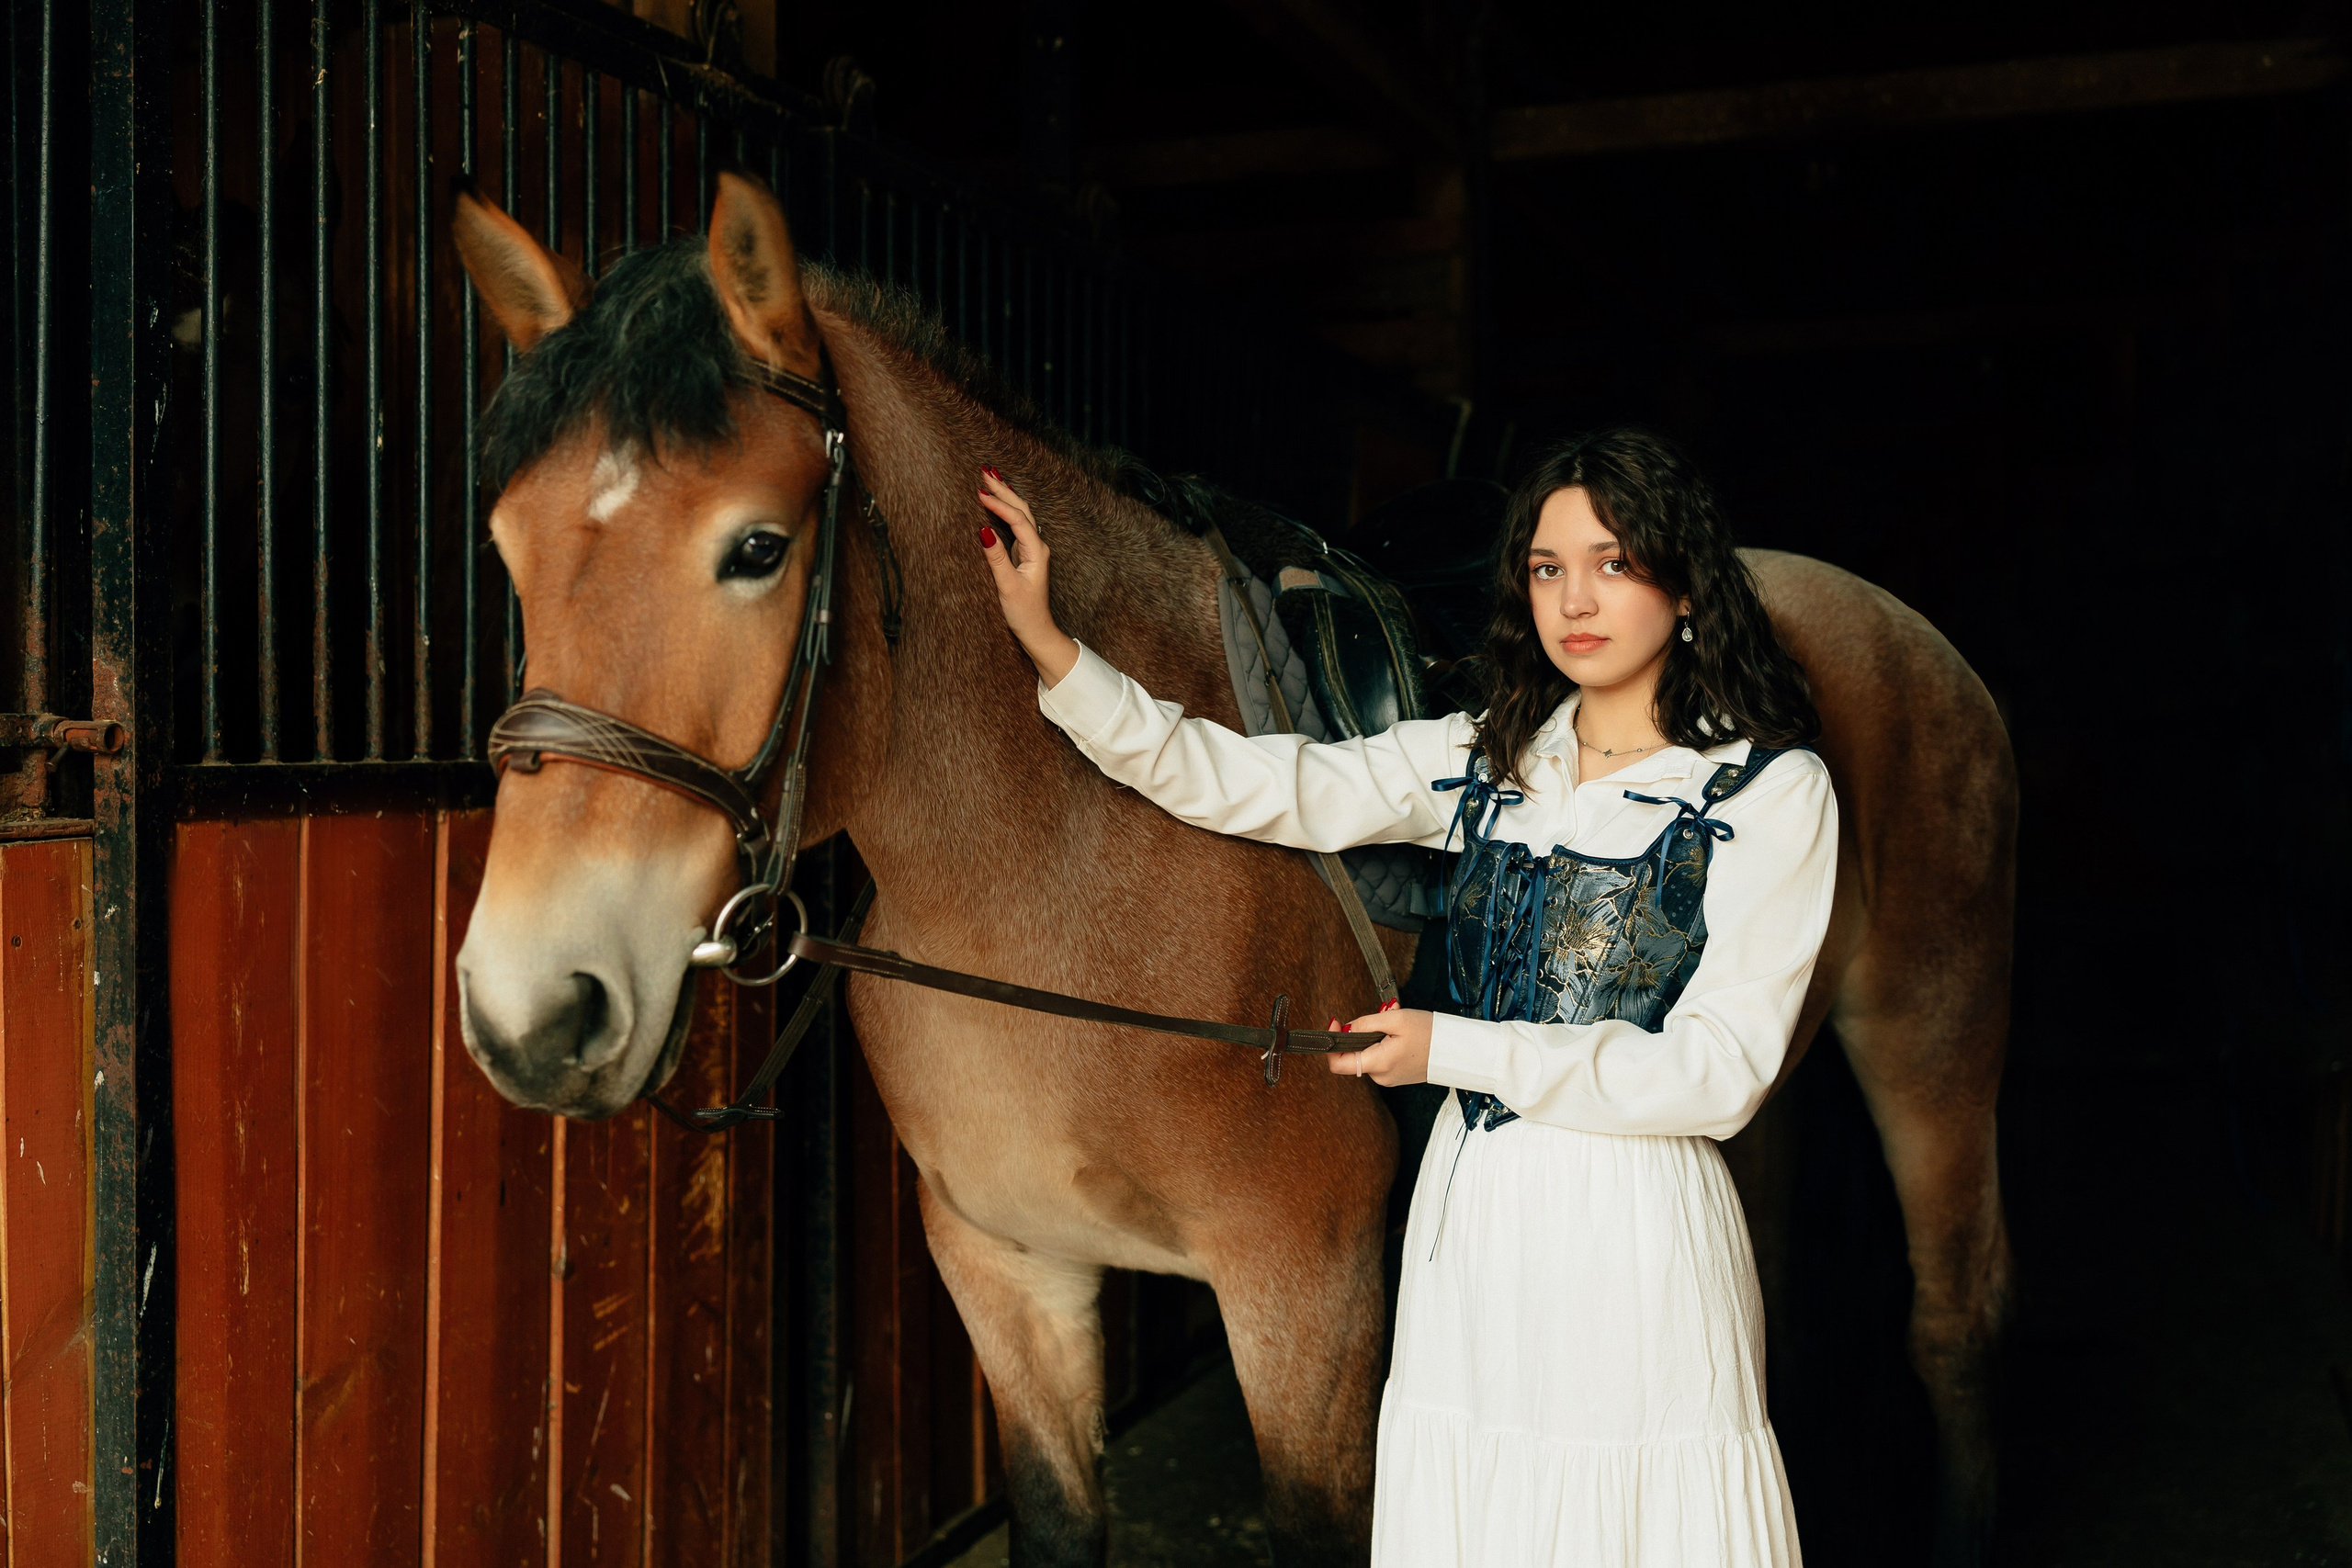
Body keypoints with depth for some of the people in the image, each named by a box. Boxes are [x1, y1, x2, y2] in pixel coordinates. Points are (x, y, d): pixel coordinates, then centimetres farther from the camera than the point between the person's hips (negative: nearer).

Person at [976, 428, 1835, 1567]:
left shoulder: (1770, 789, -5)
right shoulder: (1483, 759, 8)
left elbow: (1719, 1072, -11)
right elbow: (1249, 786, 3)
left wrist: (1456, 1051, -13)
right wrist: (1048, 647, -4)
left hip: (1637, 1230, -4)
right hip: (1469, 1219, 4)